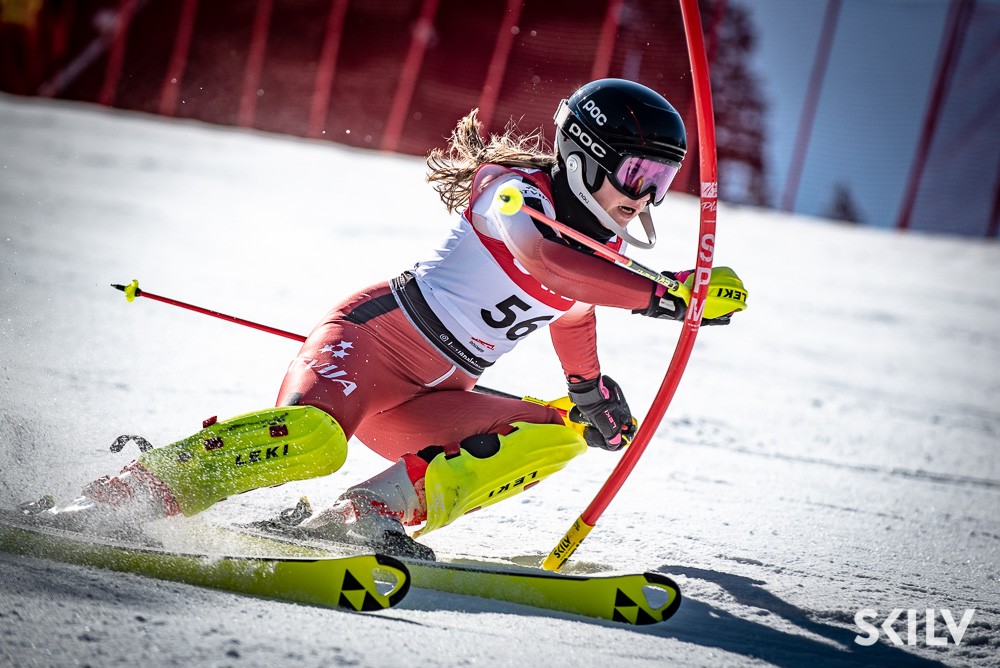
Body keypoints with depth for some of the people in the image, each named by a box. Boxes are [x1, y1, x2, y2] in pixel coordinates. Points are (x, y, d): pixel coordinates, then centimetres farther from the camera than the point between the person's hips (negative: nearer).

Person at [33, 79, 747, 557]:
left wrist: (590, 390, 39)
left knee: (557, 438, -5)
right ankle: (117, 497, -28)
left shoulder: (597, 247, 13)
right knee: (314, 441, -36)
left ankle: (375, 510, -16)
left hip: (428, 399, 9)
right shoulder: (516, 190, -13)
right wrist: (662, 295, -38)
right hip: (376, 333, -9)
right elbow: (544, 259, -35)